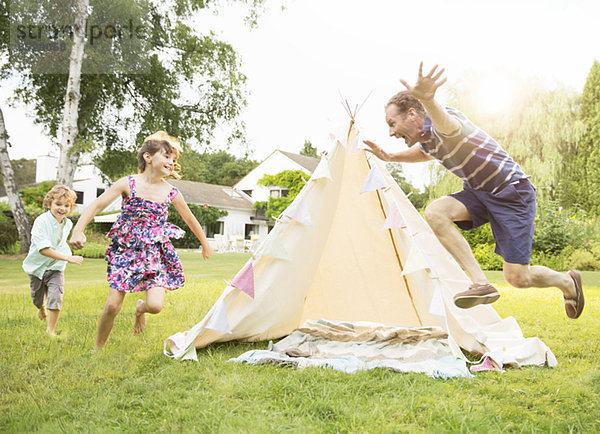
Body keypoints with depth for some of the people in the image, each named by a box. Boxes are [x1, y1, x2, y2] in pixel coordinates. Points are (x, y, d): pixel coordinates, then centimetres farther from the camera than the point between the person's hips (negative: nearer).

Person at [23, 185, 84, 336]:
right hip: (37, 266, -2)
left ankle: (50, 330, 6)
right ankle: (42, 308, 55)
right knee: (37, 299, 18)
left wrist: (68, 256, 5)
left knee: (56, 299, -14)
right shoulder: (41, 221, -25)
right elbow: (43, 248, -34)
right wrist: (68, 258, -39)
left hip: (56, 267, 2)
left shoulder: (67, 224, -4)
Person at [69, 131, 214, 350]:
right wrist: (78, 231, -25)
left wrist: (205, 244, 24)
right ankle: (97, 347, 19)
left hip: (155, 255, 1)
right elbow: (96, 206, -10)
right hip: (126, 251, -1)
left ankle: (141, 308, 25)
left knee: (156, 305, -14)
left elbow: (190, 219, 14)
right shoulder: (128, 184, -7)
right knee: (113, 305, -6)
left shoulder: (171, 193, -1)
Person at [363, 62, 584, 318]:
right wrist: (389, 157, 17)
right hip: (478, 192, 8)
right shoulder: (425, 139, 3)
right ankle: (481, 284, -21)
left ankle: (567, 281, 26)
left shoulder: (442, 123, -24)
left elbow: (446, 122, -53)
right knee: (435, 213, -22)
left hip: (512, 191, -8)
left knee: (517, 278, -8)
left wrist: (427, 99, -76)